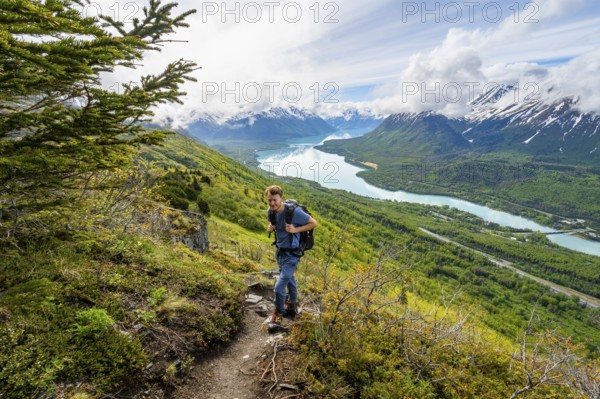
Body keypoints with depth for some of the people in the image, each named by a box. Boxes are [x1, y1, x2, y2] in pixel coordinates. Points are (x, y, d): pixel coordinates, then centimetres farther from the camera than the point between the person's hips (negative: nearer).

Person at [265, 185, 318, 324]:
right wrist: (270, 228, -8)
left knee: (279, 287, -6)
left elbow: (314, 223, -16)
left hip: (291, 254, -7)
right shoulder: (271, 211, -7)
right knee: (289, 279, 27)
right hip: (280, 250, 7)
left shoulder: (294, 211, -26)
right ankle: (293, 304, 50)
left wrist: (296, 230, -26)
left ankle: (278, 312, 21)